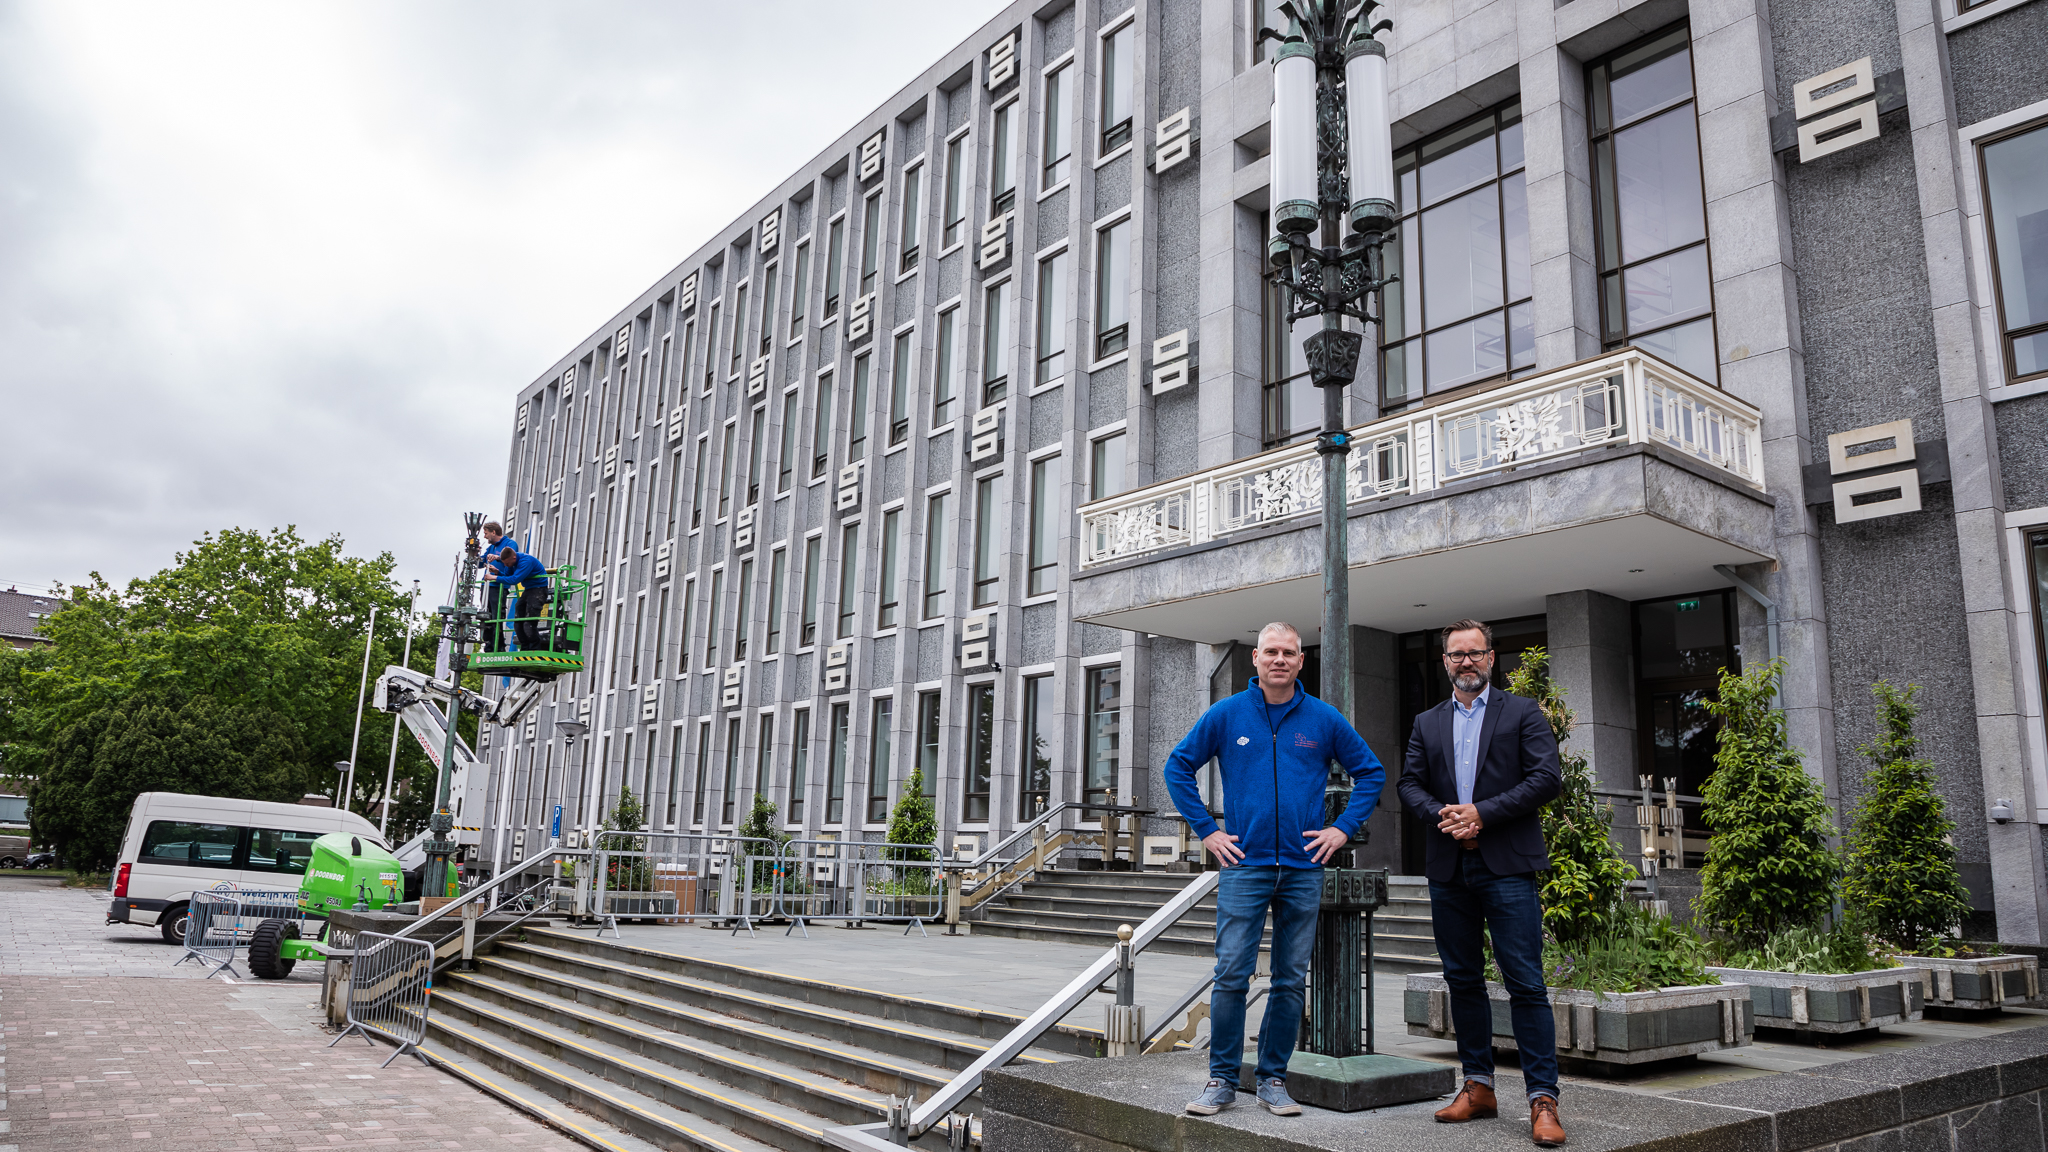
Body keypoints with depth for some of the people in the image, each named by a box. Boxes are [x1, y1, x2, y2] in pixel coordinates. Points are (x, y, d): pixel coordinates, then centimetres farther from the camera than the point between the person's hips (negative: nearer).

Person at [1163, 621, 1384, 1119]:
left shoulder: (1324, 719, 4)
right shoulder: (1226, 714, 1)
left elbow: (1371, 773, 13)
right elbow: (1178, 768, 7)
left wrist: (1342, 829, 3)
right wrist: (1206, 831, 1)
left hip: (1304, 868, 2)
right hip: (1244, 865, -1)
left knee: (1291, 981, 7)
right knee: (1231, 975, -4)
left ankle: (1273, 1079, 19)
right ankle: (1222, 1079, 8)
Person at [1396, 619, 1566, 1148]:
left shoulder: (1522, 713, 5)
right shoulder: (1427, 723, 16)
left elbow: (1547, 777, -5)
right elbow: (1410, 784, 10)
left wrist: (1482, 813, -12)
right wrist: (1442, 816, -10)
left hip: (1507, 866, -4)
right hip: (1449, 868, 4)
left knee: (1526, 983, -7)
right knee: (1463, 979, 9)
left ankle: (1543, 1098, -1)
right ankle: (1478, 1087, 19)